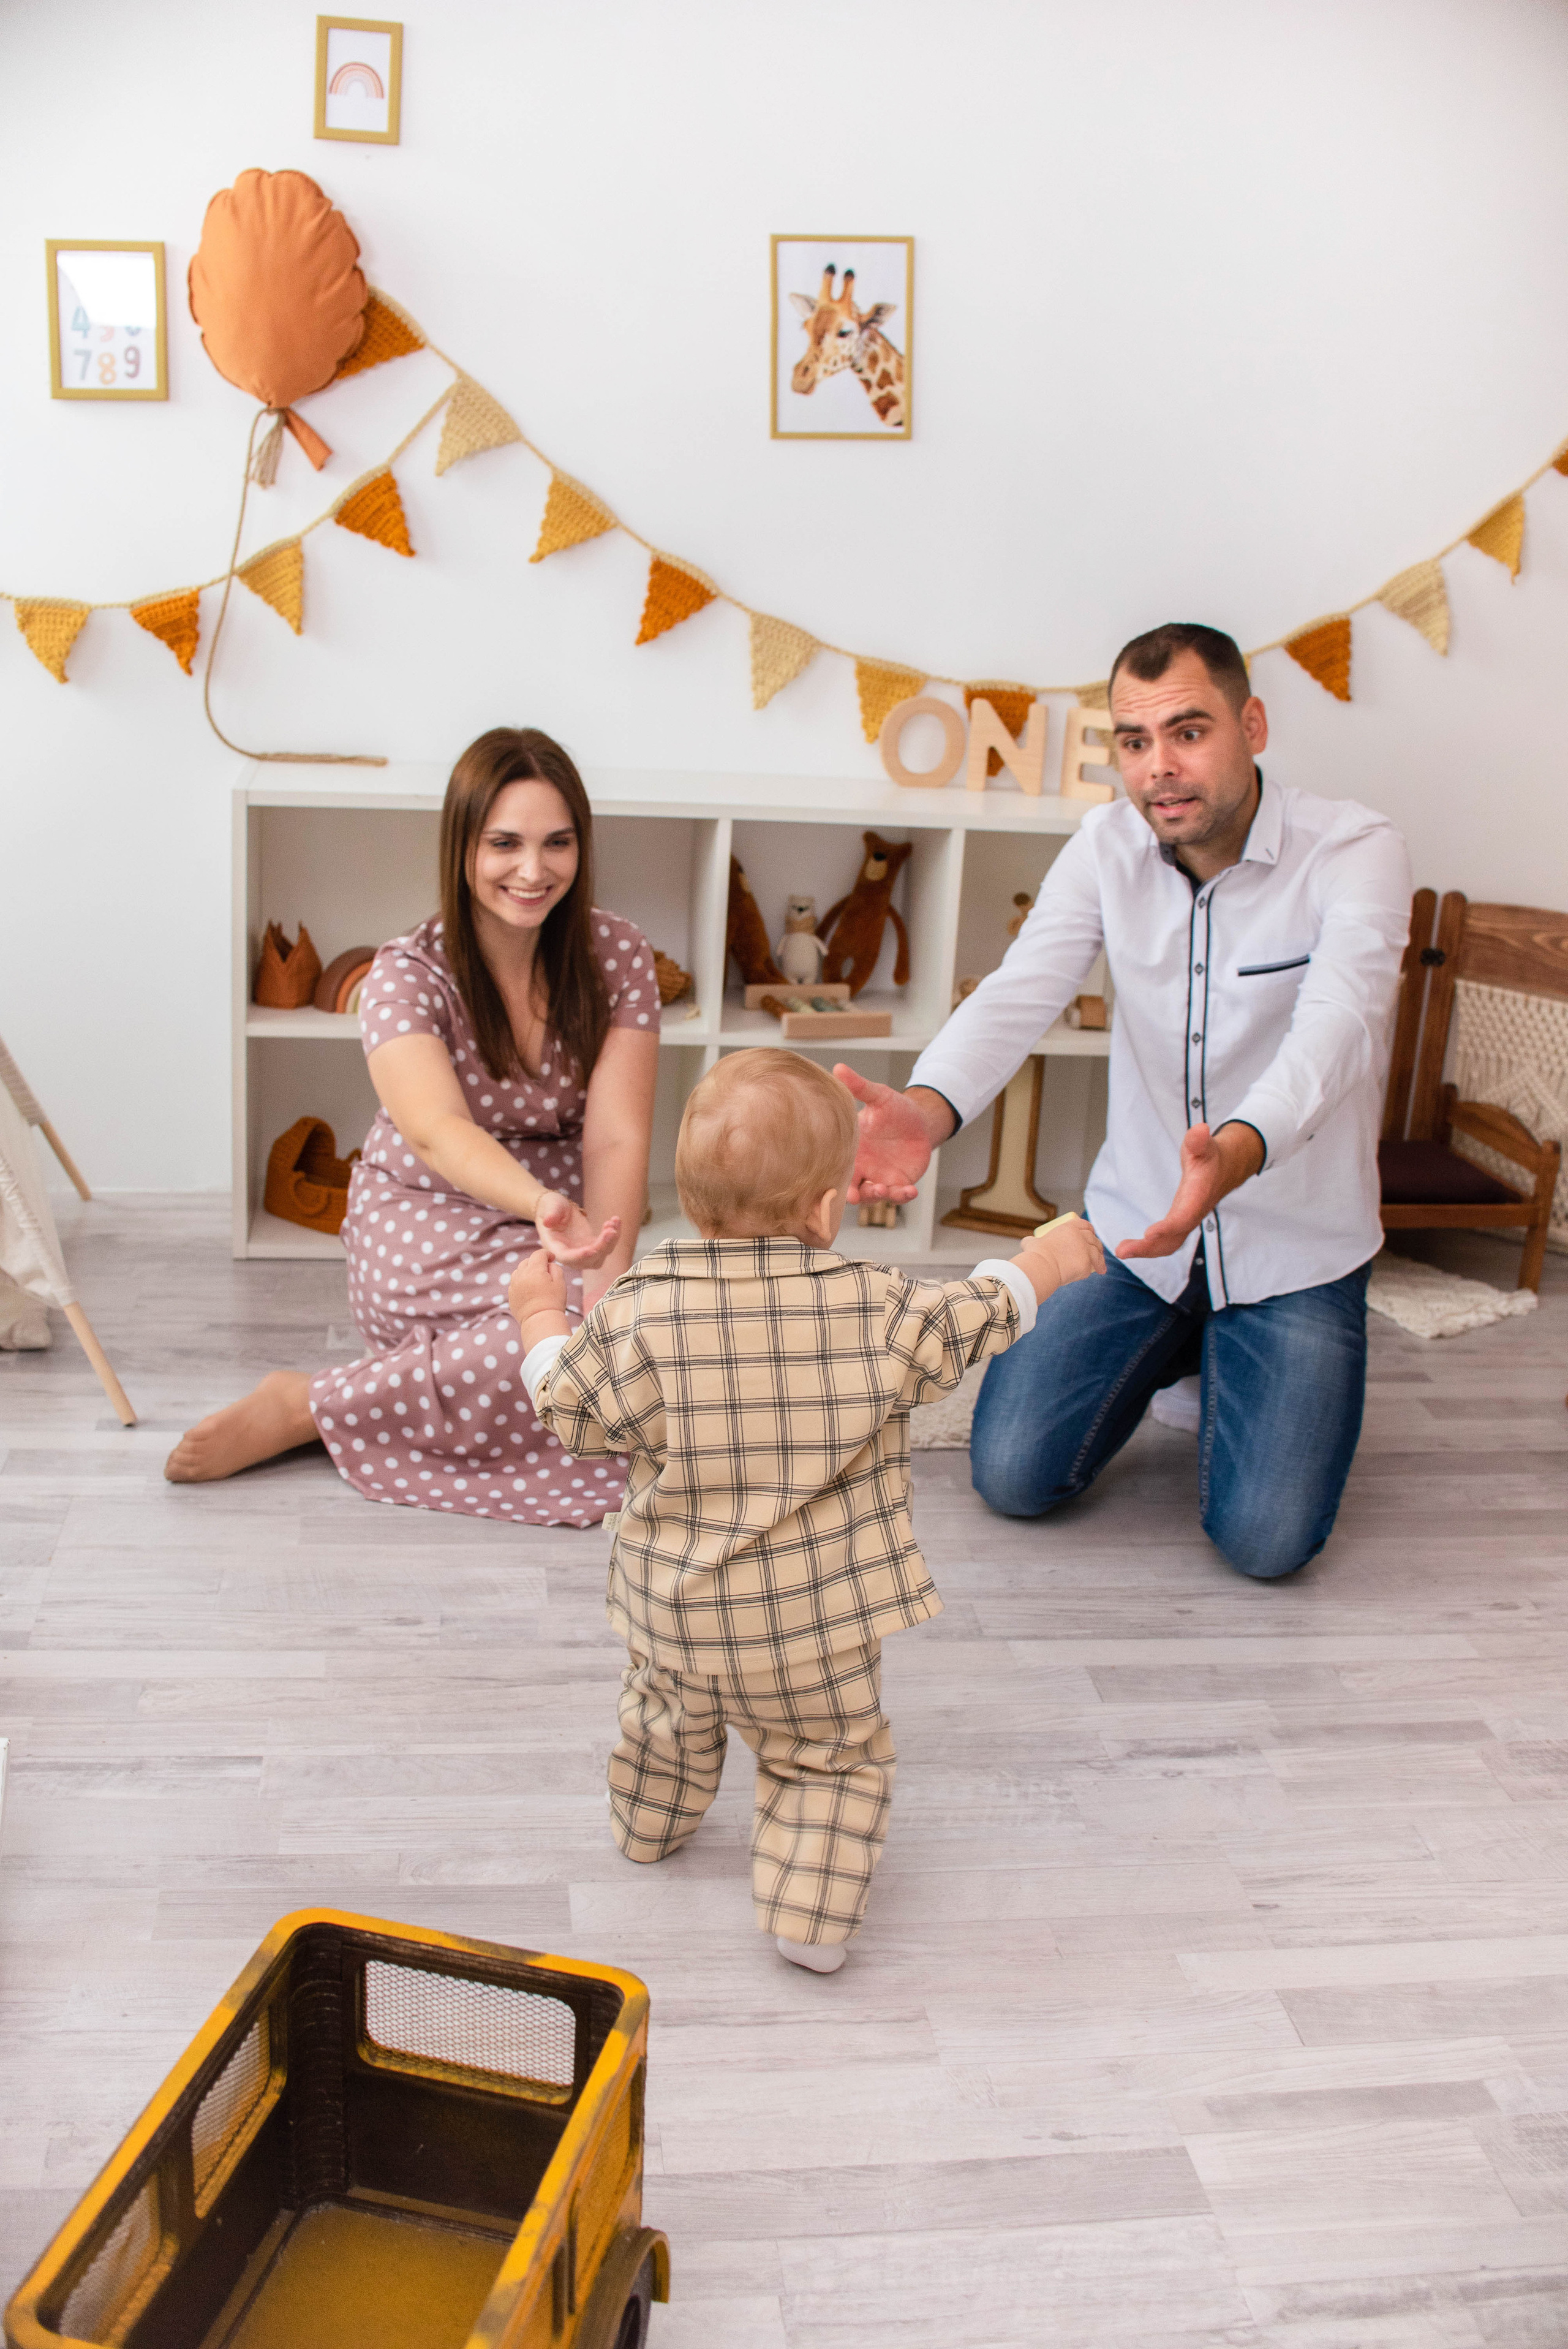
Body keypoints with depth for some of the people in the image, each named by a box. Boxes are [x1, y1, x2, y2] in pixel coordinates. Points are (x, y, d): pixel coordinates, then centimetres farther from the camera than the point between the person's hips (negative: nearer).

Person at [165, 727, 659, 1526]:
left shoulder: (618, 956, -5)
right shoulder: (408, 974, -14)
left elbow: (616, 1135, -14)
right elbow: (436, 1130, -33)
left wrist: (609, 1275, -31)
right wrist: (541, 1206, -54)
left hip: (565, 1216, 5)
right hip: (427, 1229, -4)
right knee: (578, 1337, -33)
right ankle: (313, 1402, -16)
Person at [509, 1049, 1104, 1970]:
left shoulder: (645, 1310, -17)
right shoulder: (877, 1308, -17)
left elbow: (572, 1407, -6)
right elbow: (977, 1318, -1)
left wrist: (541, 1311, 12)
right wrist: (1048, 1262, 19)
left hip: (679, 1608, 2)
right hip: (820, 1627, -2)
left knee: (667, 1714, 31)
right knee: (835, 1757, 21)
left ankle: (653, 1826, 53)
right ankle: (809, 1913, 12)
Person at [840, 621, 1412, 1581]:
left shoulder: (1357, 852, -18)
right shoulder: (1109, 846, -6)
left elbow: (1336, 1025, -34)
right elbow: (1020, 992, -19)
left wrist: (1233, 1154, -56)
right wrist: (929, 1109, -41)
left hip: (1297, 1244, -3)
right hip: (1135, 1225, 3)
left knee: (1265, 1538, -12)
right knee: (1013, 1476, -4)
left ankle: (1242, 1358, 21)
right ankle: (1171, 1348, 25)